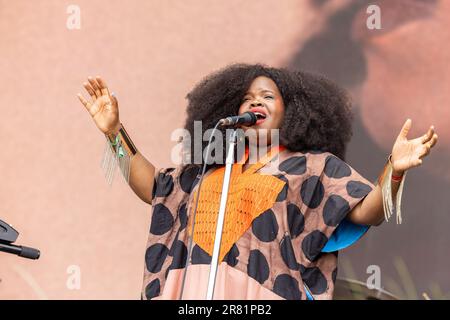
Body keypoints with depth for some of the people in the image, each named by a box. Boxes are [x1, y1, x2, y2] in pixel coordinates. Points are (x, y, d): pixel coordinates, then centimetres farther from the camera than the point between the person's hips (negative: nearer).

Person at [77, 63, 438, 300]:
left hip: (262, 296, -5)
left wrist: (394, 170, -22)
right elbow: (153, 187, 34)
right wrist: (116, 132, 28)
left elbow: (368, 211, -2)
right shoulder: (210, 169, 25)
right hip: (197, 294, 5)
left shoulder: (314, 166, 9)